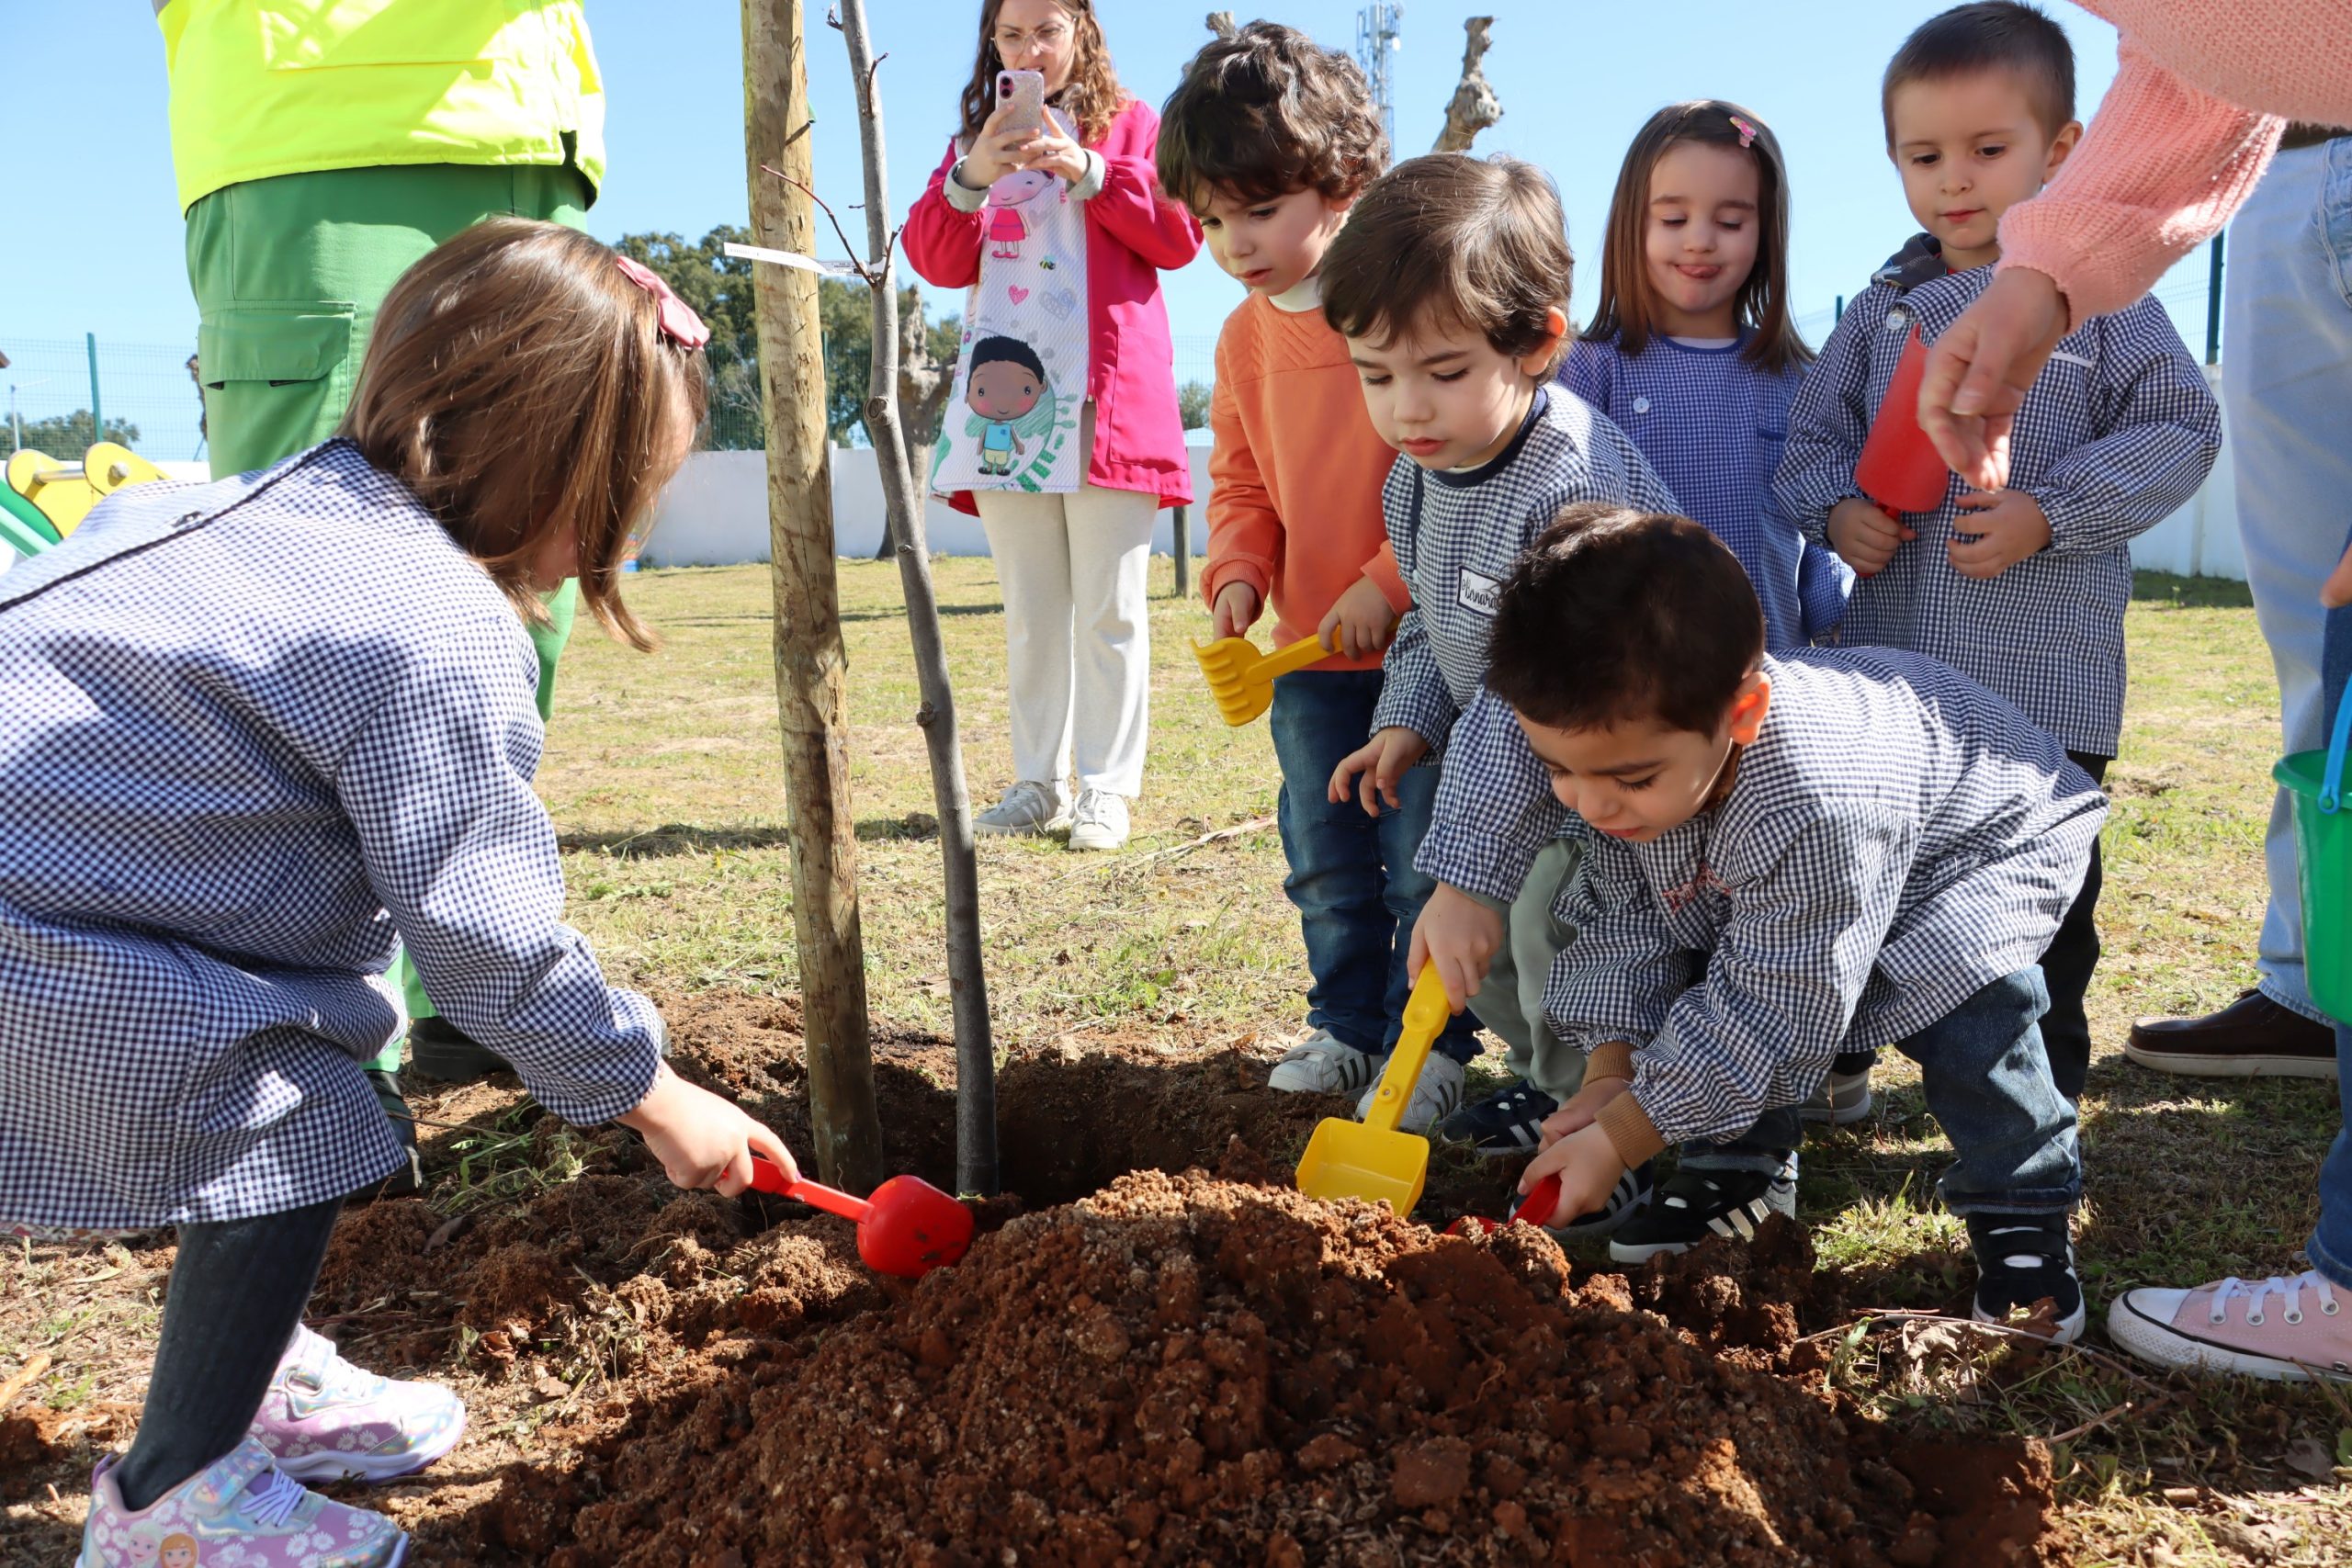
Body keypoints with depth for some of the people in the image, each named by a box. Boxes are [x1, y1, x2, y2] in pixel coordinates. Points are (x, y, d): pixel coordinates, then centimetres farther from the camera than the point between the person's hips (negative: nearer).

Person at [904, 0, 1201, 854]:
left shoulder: (1129, 124, 10)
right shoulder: (975, 140, 18)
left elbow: (1178, 236, -2)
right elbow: (938, 260, 5)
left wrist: (1090, 171, -12)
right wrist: (971, 175, -11)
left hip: (1105, 399, -4)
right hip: (1006, 400, 4)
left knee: (1108, 608, -5)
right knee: (1030, 612, 6)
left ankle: (1107, 788, -2)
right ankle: (1040, 784, 12)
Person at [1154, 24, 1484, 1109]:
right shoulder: (1245, 337, 7)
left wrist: (1391, 581, -20)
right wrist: (1237, 572, -3)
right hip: (1311, 651, 6)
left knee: (1423, 856, 3)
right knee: (1325, 857, 15)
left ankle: (1427, 1040, 18)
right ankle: (1348, 1023, 31)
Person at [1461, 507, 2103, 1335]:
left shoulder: (1817, 810, -48)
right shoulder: (1625, 734, -28)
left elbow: (1770, 1017, -36)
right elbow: (1624, 915, -13)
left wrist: (1618, 1139, -30)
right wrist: (1610, 1074, -19)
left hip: (1993, 830, -6)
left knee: (1953, 986, -32)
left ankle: (2020, 1215, -11)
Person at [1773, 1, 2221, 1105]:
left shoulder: (2101, 295, 0)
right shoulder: (1881, 310, 9)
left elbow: (2177, 431, -3)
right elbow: (1813, 435, 13)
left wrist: (2051, 511, -16)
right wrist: (1835, 509, -9)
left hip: (2048, 682, -3)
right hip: (1887, 677, 3)